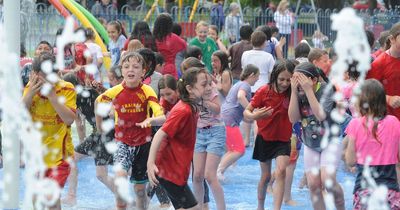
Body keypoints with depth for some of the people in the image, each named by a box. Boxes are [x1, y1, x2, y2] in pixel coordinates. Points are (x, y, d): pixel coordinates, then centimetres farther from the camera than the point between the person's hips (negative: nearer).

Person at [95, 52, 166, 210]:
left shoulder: (147, 91, -14)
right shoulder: (115, 92, -11)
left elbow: (162, 117, -24)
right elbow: (98, 101, 12)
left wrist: (151, 120, -46)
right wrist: (99, 126, 18)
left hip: (143, 143, 0)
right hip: (123, 142, 0)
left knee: (140, 188, 11)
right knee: (120, 176, -28)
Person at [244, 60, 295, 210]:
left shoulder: (292, 93, -12)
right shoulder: (264, 92, -14)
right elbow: (246, 111, -12)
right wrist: (254, 116, -34)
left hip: (283, 140, 0)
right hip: (265, 138, 0)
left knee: (280, 172, -20)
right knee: (266, 176, 12)